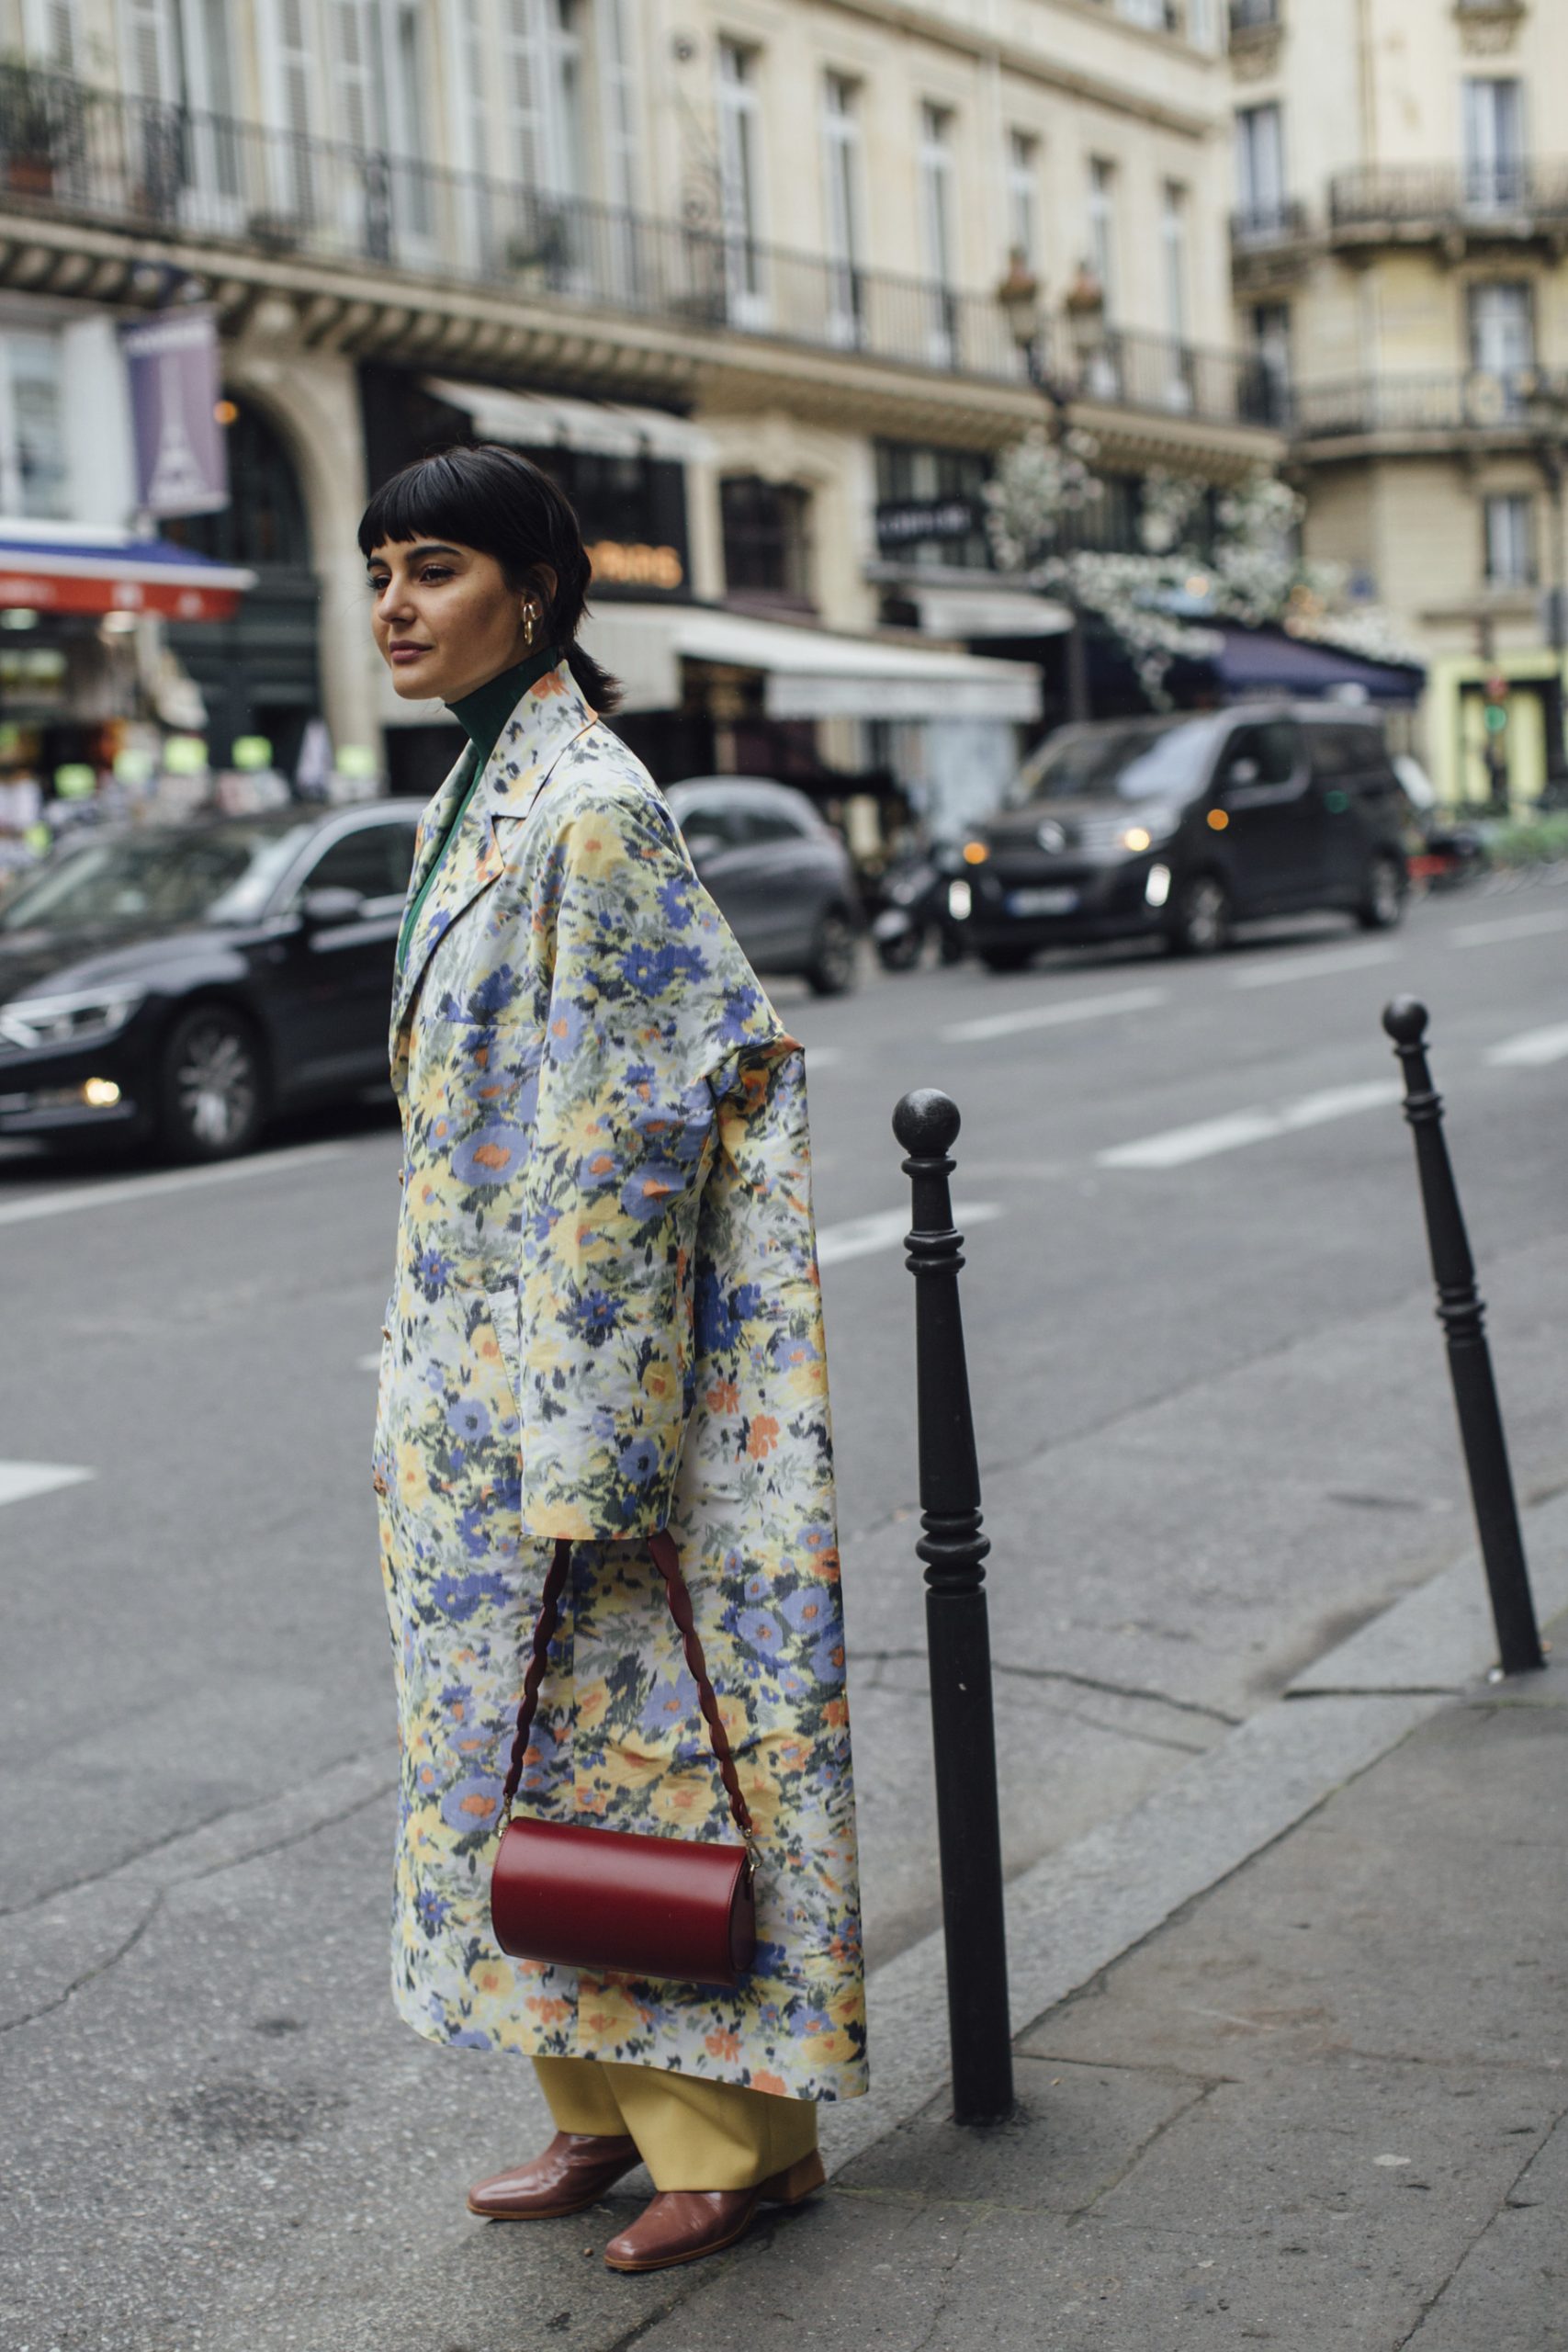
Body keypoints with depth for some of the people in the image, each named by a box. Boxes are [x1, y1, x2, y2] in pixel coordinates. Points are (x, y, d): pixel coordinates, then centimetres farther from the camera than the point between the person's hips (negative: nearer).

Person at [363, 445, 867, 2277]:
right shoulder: (477, 800, 12)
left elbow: (629, 1150, -20)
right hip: (482, 1359, 9)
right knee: (531, 1716, 14)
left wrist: (595, 1447, -20)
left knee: (637, 1715, 0)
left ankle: (745, 2130, 15)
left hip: (589, 1353, -9)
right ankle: (609, 2104, 27)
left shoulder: (586, 812, -17)